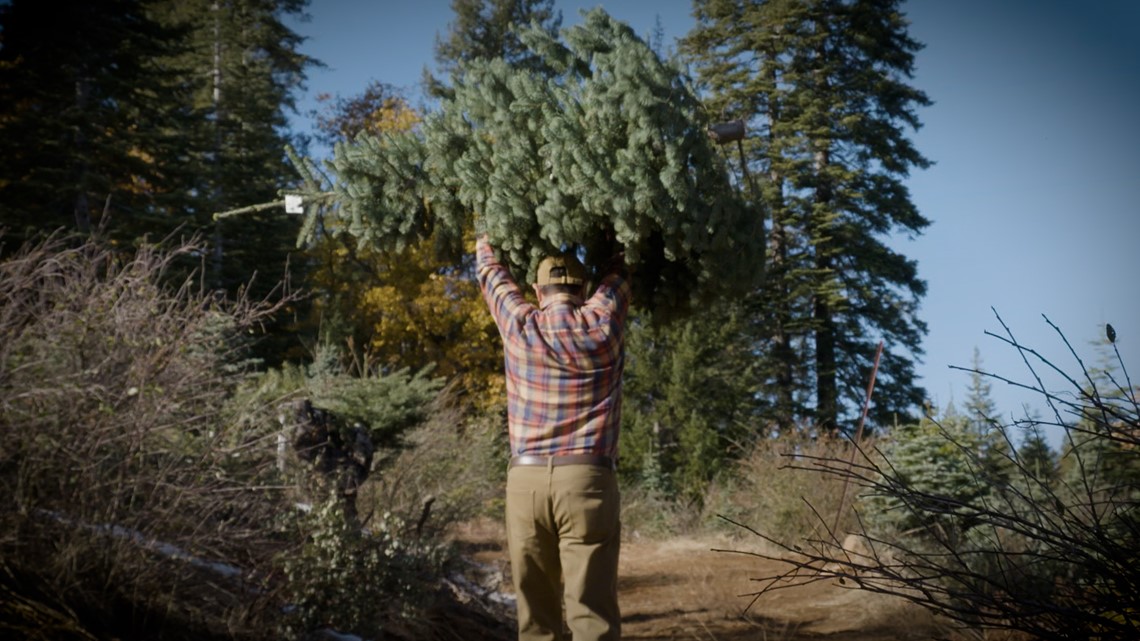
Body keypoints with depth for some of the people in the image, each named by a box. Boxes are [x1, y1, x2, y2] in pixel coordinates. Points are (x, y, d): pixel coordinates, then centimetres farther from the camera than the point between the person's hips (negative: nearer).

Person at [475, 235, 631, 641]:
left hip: (525, 481, 2)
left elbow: (490, 270, 24)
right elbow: (617, 270, 22)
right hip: (586, 480, -2)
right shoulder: (602, 322, 3)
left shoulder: (519, 325, 6)